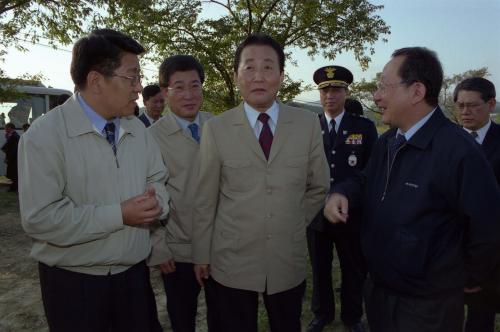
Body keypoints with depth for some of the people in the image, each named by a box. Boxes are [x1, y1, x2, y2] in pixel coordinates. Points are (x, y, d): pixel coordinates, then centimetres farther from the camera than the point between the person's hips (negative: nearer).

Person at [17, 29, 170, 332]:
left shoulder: (138, 130, 4)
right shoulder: (45, 135, -15)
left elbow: (158, 181, 10)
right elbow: (40, 218, -21)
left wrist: (156, 204, -13)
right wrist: (118, 215, -21)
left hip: (134, 273, 5)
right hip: (73, 283, -4)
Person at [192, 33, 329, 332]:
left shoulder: (308, 123, -4)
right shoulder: (216, 128, -7)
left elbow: (319, 187, 7)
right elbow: (205, 200, -2)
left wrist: (295, 226, 4)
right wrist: (201, 254, 2)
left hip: (289, 261, 2)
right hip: (232, 263, -1)